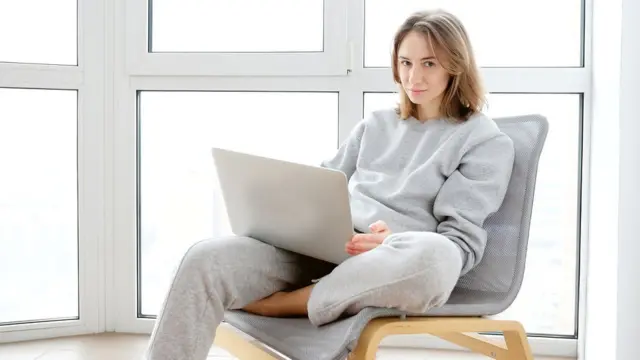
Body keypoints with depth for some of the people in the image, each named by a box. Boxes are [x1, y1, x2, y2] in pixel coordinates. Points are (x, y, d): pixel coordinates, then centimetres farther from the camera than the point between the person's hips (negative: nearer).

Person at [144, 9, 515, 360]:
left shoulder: (487, 142, 7)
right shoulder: (376, 124, 25)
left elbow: (463, 242, -3)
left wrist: (393, 244, -22)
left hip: (386, 267, -4)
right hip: (317, 247, 4)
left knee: (436, 259, -42)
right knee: (206, 259, -25)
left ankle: (275, 304, -26)